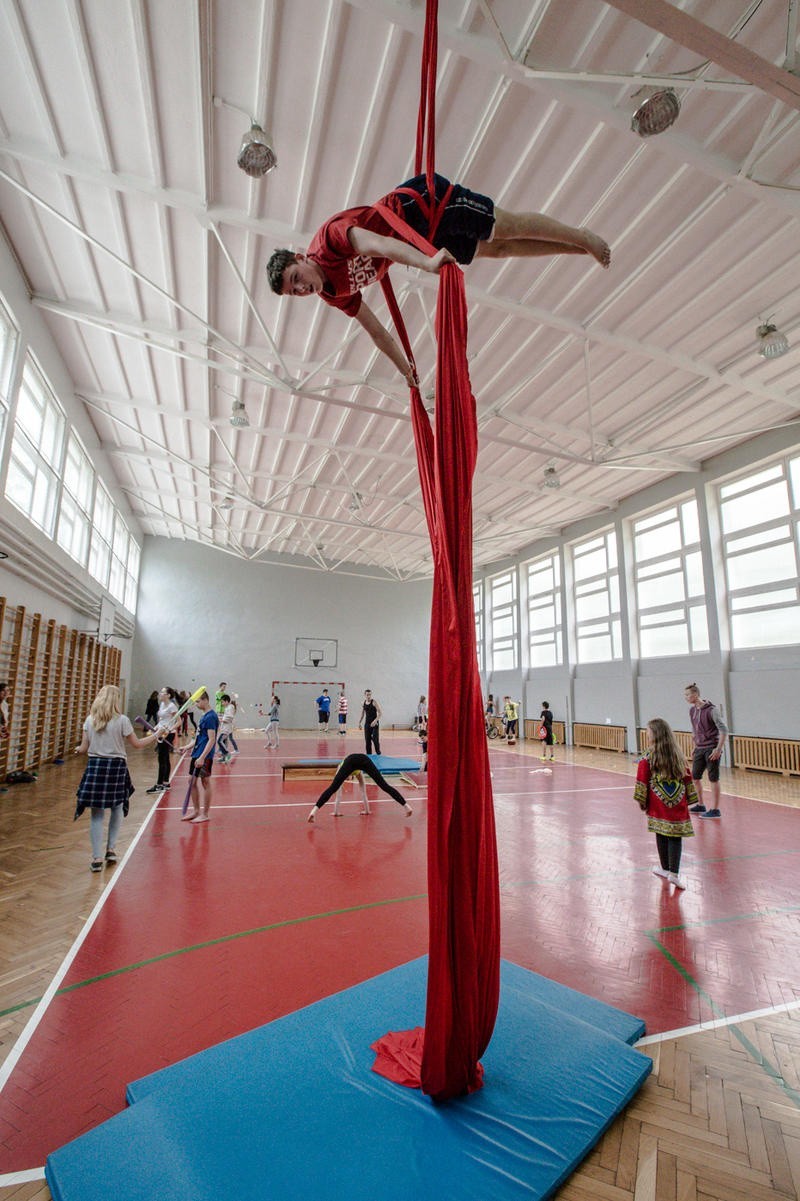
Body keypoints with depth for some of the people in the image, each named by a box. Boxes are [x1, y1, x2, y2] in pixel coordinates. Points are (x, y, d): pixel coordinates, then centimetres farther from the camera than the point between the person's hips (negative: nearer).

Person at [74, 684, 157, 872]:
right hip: (116, 766, -2)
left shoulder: (90, 720, 2)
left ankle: (97, 858, 8)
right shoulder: (122, 720, -7)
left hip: (95, 766, 2)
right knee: (117, 808, 18)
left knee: (97, 814, 8)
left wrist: (77, 749, 28)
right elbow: (137, 743, -1)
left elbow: (83, 748, 5)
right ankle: (111, 849, 19)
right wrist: (155, 736, 12)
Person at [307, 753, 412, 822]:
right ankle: (406, 806, -3)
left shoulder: (341, 767, 43)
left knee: (332, 788, -10)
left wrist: (336, 812, 49)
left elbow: (338, 794, 43)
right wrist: (367, 810, 59)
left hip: (350, 761, -2)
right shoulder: (359, 774, 47)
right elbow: (364, 793, 52)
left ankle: (315, 811, -28)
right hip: (364, 759, 2)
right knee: (385, 785, 2)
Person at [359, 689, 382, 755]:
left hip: (374, 723, -5)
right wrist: (360, 723, 16)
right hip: (367, 723, 5)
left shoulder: (374, 702, -11)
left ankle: (378, 753, 7)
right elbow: (362, 714, 19)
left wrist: (375, 721, -27)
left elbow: (380, 713, -16)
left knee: (375, 739, -7)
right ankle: (369, 754, 14)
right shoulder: (363, 703, 5)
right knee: (367, 740, 5)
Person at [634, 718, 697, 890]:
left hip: (658, 805, -2)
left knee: (661, 835, 10)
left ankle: (665, 868, 22)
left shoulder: (649, 756, -8)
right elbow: (686, 777, 10)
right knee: (675, 836, 3)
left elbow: (642, 779, -8)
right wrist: (688, 798, 18)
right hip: (678, 804, 2)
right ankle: (674, 873, 2)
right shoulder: (678, 754, 5)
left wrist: (641, 800, 0)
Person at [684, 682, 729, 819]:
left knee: (713, 779, 0)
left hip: (711, 749, -7)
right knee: (695, 776, 12)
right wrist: (695, 747, 17)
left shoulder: (711, 710, -16)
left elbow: (723, 729, -15)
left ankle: (715, 810, 9)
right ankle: (700, 805, 27)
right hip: (699, 749, 8)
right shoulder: (692, 710, 7)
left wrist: (719, 749, -19)